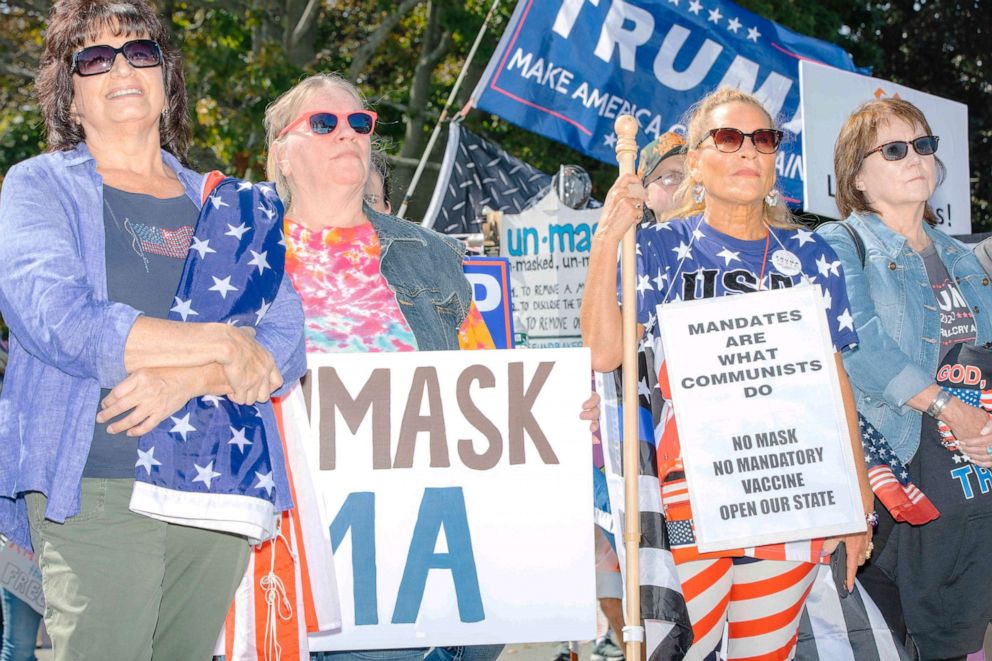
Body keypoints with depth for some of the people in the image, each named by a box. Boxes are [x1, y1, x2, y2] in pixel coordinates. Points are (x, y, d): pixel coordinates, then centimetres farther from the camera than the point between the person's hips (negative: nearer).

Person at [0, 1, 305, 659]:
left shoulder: (219, 205, 16)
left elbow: (287, 345, 5)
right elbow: (58, 322, -14)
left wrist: (186, 379, -15)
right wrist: (219, 343, -12)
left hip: (221, 494, 4)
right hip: (95, 491, -4)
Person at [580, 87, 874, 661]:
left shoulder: (807, 256, 10)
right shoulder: (661, 248, 3)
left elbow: (833, 381, 11)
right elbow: (602, 353, -11)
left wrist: (859, 503, 7)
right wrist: (607, 241, -18)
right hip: (686, 496, -2)